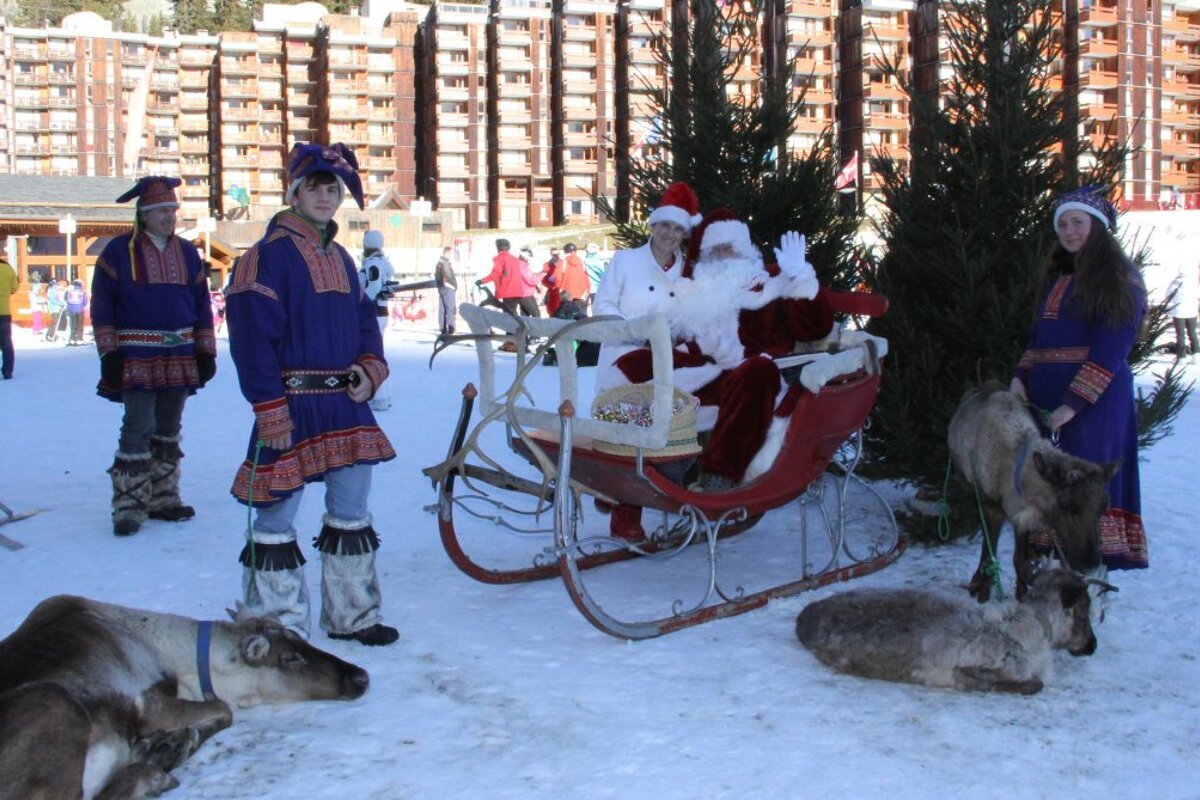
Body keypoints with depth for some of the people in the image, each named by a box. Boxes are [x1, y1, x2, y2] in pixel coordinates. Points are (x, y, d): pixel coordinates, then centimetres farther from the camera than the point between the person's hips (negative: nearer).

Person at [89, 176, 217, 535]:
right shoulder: (119, 250, -3)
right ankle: (129, 506, -3)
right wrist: (109, 352, -9)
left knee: (169, 430, 11)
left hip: (180, 356, 5)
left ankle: (163, 498, 21)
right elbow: (102, 304, -4)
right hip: (137, 357, -5)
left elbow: (201, 304, 13)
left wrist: (205, 351, 9)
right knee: (138, 428, -9)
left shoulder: (186, 252, 11)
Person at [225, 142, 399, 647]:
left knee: (352, 510, 14)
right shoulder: (270, 254, -9)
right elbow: (251, 335, -15)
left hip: (345, 403, 8)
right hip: (293, 404, -8)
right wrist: (270, 409, -19)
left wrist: (370, 368, 1)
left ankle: (351, 615, 27)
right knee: (278, 514, -1)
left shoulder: (341, 258, 16)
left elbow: (365, 322, 21)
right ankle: (277, 625, 11)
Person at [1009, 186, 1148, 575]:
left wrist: (1075, 403, -18)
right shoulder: (1058, 277, 21)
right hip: (1044, 397, 7)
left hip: (1096, 398, -7)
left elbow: (1110, 350, -11)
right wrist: (1020, 377, 3)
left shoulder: (1120, 279, -3)